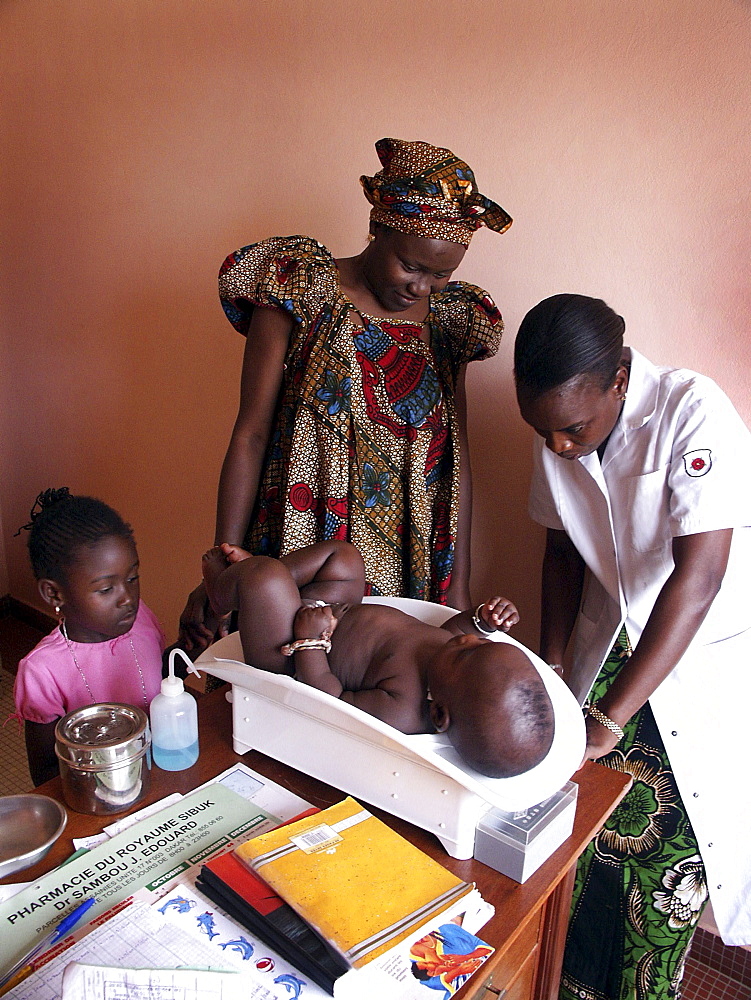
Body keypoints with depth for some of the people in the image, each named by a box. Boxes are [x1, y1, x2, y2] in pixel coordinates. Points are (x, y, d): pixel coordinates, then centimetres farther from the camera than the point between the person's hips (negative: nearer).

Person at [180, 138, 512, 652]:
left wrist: (459, 585, 5)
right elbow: (251, 435, -7)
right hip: (298, 563, -3)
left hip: (408, 572, 3)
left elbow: (458, 459, 6)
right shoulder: (300, 290, -5)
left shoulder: (448, 319, 6)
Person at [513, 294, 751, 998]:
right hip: (608, 642, 4)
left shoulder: (695, 413, -26)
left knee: (670, 842, -1)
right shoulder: (558, 432, -7)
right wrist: (551, 671, -1)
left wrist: (608, 719, -28)